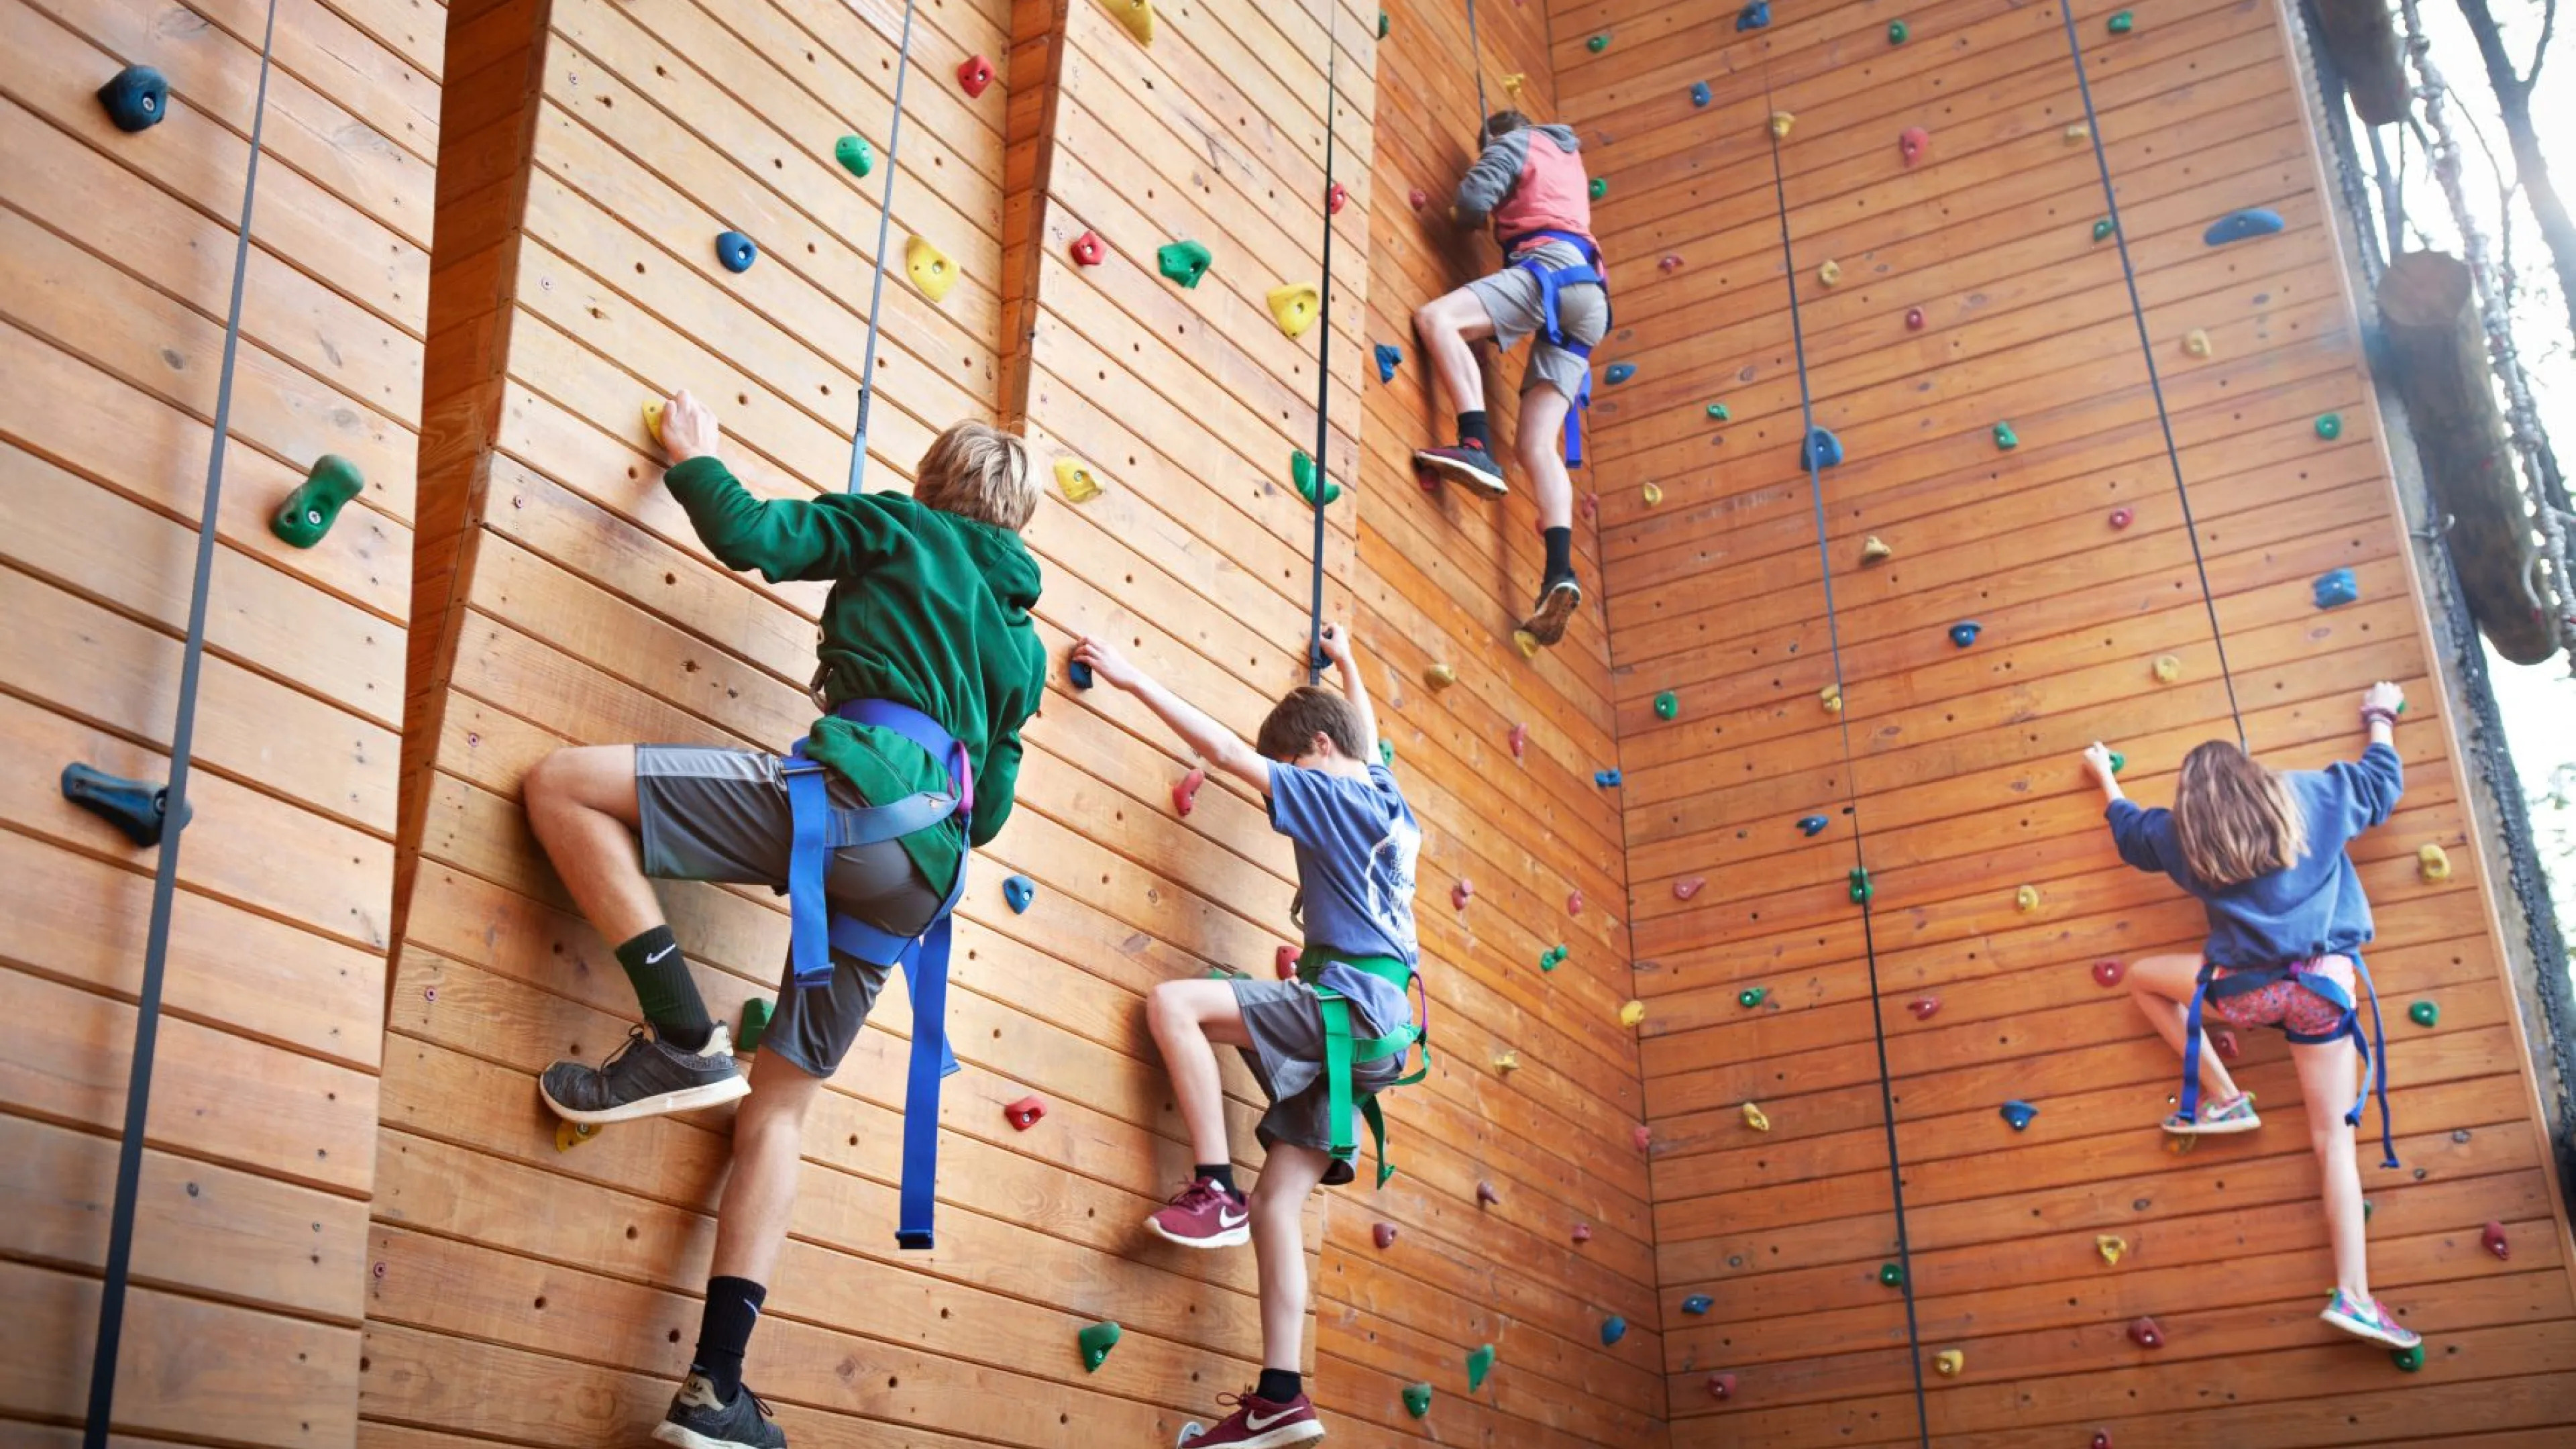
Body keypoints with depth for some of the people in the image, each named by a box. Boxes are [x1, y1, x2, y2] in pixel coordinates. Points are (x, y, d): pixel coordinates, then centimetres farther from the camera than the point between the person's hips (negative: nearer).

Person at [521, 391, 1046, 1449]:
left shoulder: (901, 528, 13)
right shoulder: (1020, 638, 29)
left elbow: (749, 535, 3)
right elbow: (990, 805, 29)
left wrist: (693, 457, 22)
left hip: (857, 794, -7)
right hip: (919, 873, 7)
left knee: (564, 786, -4)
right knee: (777, 1109, 12)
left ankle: (683, 1040, -12)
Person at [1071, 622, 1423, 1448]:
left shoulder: (1328, 793, -5)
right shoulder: (1385, 799, 20)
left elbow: (1223, 749, -7)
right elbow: (1367, 739, 43)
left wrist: (1132, 679, -1)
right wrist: (1346, 665, 58)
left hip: (1350, 1006, -9)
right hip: (1371, 1025, 10)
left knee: (1173, 1004, -17)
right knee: (1275, 1207, 3)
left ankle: (1214, 1192, -17)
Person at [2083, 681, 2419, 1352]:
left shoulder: (2183, 833, 7)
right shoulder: (2310, 796, 6)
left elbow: (2128, 827, 27)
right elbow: (2382, 780, 22)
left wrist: (2104, 774, 45)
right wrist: (2381, 716, 39)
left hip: (2246, 989, -2)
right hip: (2325, 985, 2)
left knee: (2142, 977, 26)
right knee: (2334, 1139, 5)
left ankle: (2224, 1099, 17)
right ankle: (2354, 1295, -5)